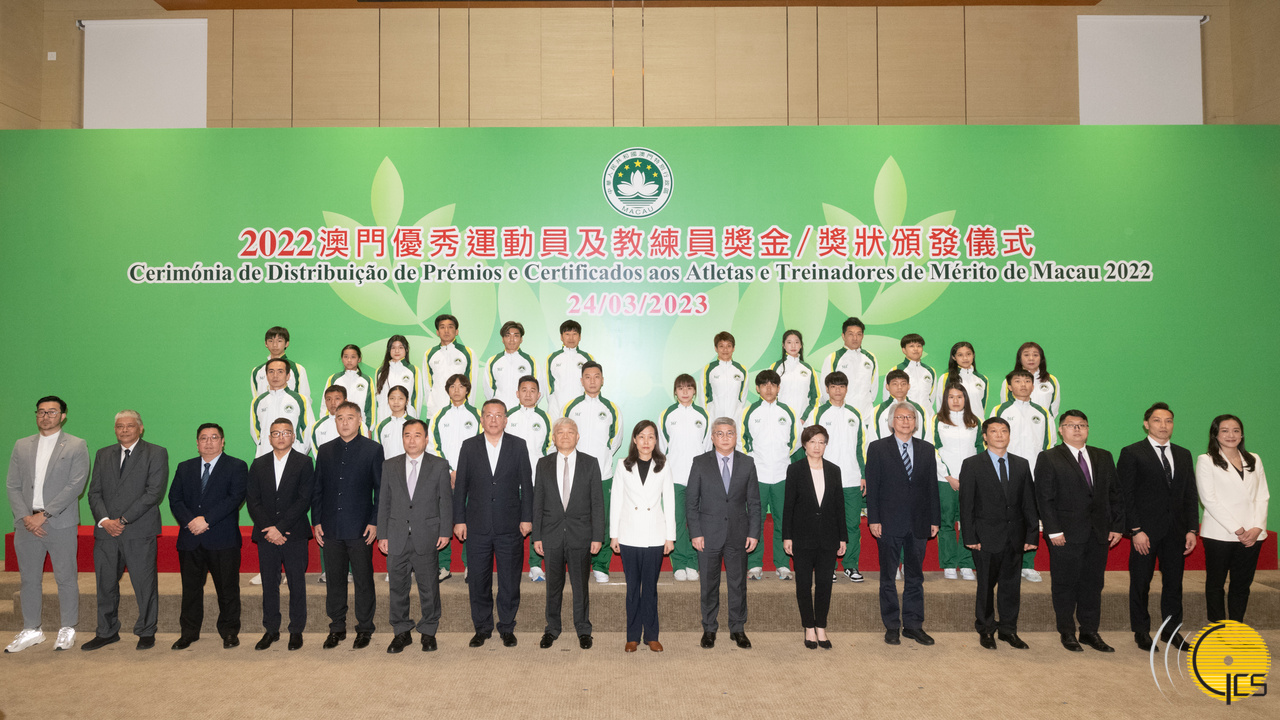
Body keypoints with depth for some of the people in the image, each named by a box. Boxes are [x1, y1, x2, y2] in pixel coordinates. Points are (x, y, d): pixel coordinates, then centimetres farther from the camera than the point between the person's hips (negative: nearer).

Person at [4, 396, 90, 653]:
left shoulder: (76, 446, 0)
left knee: (66, 578, 3)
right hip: (26, 524, 4)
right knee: (29, 579, 10)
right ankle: (31, 630, 22)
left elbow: (76, 485, -9)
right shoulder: (22, 446, 12)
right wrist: (25, 516, -6)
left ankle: (67, 629, 15)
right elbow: (12, 485, 8)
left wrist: (44, 514, -15)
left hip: (61, 524, -4)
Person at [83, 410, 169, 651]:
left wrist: (123, 520, -13)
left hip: (139, 532, -4)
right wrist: (104, 520, -8)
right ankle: (107, 632, 25)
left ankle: (146, 632, 15)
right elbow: (94, 492, 9)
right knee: (105, 584, 11)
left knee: (144, 584, 2)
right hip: (106, 531, 5)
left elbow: (154, 492, -9)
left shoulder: (156, 454, 0)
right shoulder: (103, 455, 16)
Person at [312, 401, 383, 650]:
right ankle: (337, 628, 23)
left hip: (360, 528, -3)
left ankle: (364, 629, 17)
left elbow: (381, 489, -1)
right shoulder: (325, 451, 10)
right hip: (331, 529, 3)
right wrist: (316, 522, 5)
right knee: (334, 580, 10)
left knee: (363, 581, 4)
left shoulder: (373, 449, 0)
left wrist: (374, 522, -8)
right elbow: (316, 488, 13)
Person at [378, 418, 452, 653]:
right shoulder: (390, 466, 8)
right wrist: (382, 535, 4)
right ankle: (401, 632, 22)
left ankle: (428, 632, 19)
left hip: (427, 537, -2)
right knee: (398, 586, 8)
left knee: (429, 587, 4)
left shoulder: (439, 466, 2)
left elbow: (446, 501, 2)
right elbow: (384, 502, 8)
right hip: (397, 537, 2)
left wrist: (445, 532, -4)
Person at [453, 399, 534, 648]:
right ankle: (482, 628, 22)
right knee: (478, 580, 7)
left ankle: (507, 628, 20)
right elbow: (460, 485, 5)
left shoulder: (518, 446, 3)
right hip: (477, 526, 1)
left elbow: (526, 484, 3)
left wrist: (527, 518, -1)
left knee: (510, 580, 5)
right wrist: (459, 520, 0)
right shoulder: (469, 446, 5)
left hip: (509, 526, -1)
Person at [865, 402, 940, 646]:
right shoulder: (877, 448, -1)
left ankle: (913, 624, 21)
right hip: (889, 523, -3)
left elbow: (932, 486, 9)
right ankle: (891, 626, 16)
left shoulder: (926, 450, 9)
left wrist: (935, 520, 4)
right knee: (888, 577, 6)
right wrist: (873, 519, -9)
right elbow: (872, 486, -4)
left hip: (918, 524, 3)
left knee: (915, 576, 10)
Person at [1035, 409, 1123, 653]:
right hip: (1066, 535, -4)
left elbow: (1115, 494, 13)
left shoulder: (1103, 457, 12)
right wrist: (1053, 531, -13)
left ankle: (1090, 632, 23)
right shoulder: (1048, 458, -2)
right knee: (1065, 585, 4)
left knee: (1093, 585, 11)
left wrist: (1117, 526, 5)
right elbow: (1044, 499, -7)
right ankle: (1067, 633, 17)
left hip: (1099, 534, 4)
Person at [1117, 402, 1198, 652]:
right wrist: (1136, 530, -13)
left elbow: (1190, 495, 11)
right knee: (1140, 583, 6)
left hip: (1176, 532, 4)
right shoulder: (1131, 453, -4)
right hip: (1145, 531, -4)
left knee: (1174, 583, 11)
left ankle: (1171, 630, 24)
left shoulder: (1183, 455, 12)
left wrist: (1191, 529, 2)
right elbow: (1126, 495, -8)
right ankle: (1141, 631, 18)